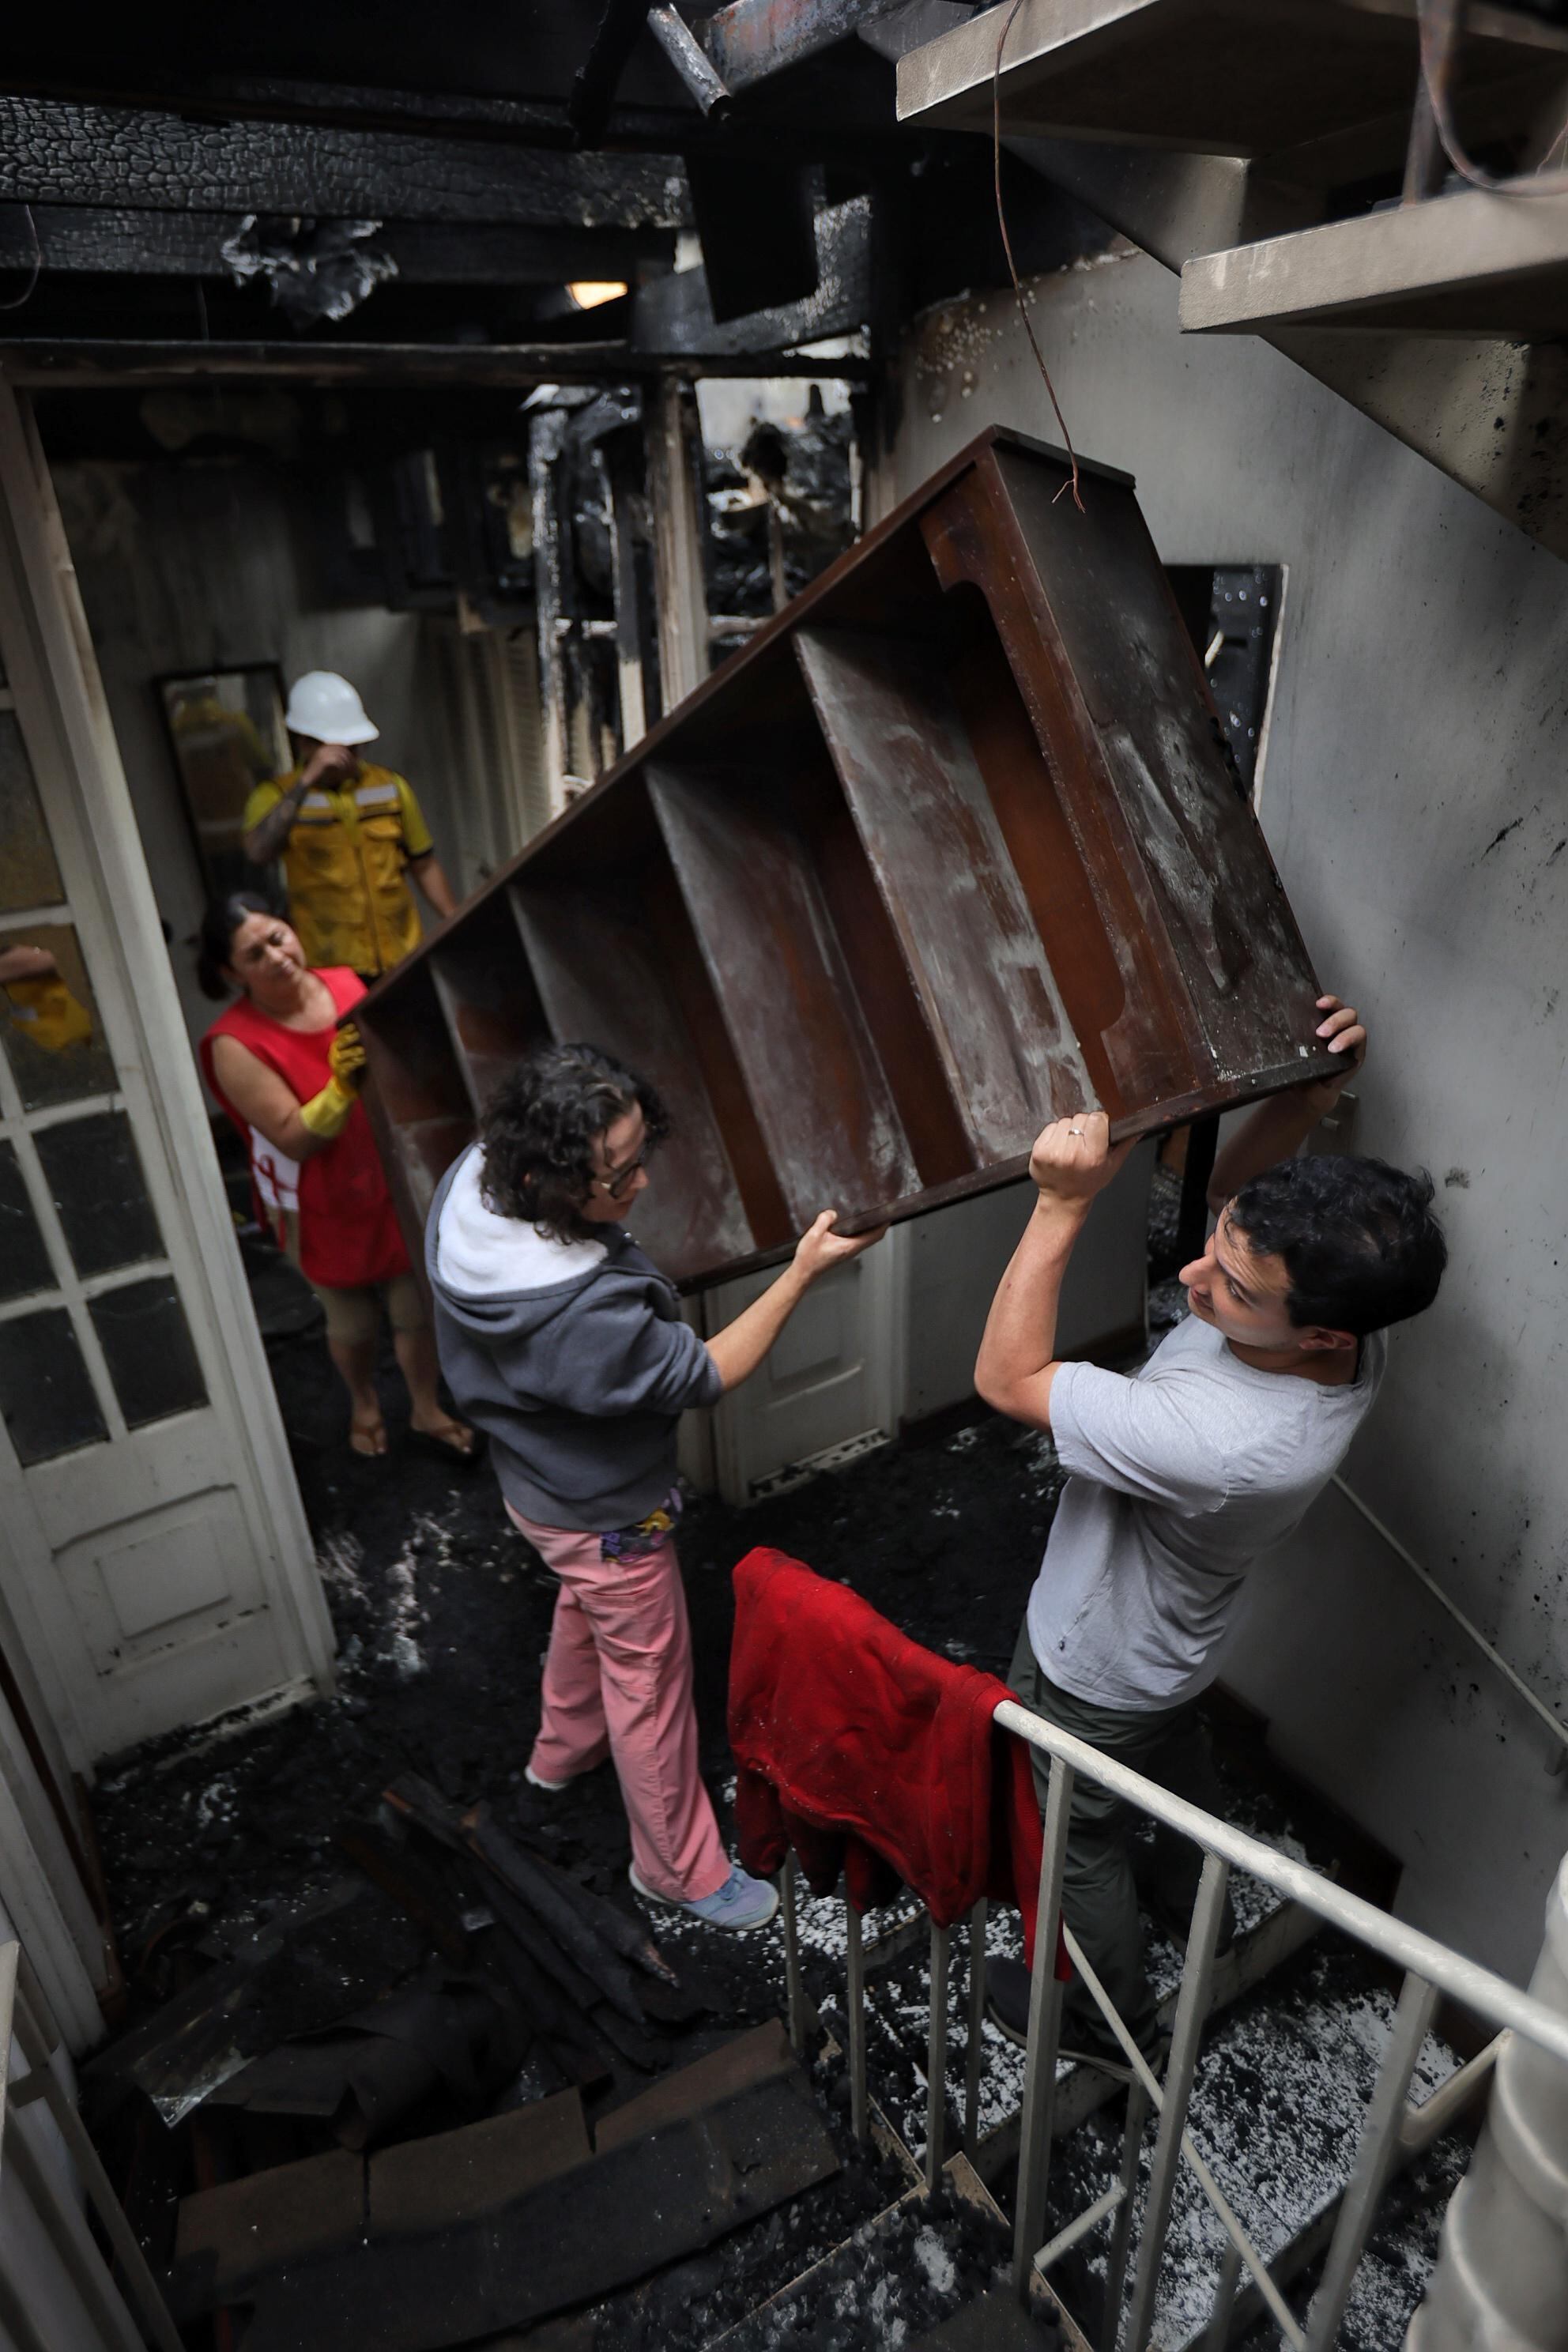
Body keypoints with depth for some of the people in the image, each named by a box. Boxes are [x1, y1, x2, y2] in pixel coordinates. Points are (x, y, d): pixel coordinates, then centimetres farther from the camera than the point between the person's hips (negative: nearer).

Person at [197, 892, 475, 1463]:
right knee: (353, 1321, 17)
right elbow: (294, 1138, -24)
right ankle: (364, 1404, 49)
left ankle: (427, 1411, 40)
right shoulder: (236, 1045, -20)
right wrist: (341, 1086, -36)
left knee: (415, 1306, 14)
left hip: (393, 1181, 3)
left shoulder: (344, 983, -7)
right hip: (322, 1209, -3)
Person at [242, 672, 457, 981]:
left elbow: (424, 866, 14)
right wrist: (306, 781, -22)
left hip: (403, 962, 3)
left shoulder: (390, 787, 11)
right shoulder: (277, 796, 1)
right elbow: (258, 853, -19)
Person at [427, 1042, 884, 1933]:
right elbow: (705, 1375, -28)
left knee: (585, 1613, 35)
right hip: (606, 1517, -8)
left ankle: (563, 1750, 64)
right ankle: (679, 1868, 42)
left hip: (537, 1480, 8)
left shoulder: (473, 1181, -22)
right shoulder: (581, 1316, -44)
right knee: (650, 1687, 16)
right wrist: (804, 1270, -28)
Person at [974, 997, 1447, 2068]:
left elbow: (1008, 1379, -39)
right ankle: (1190, 1899, 68)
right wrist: (1306, 1094, -25)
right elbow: (1231, 1184, -7)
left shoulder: (1228, 1442, -48)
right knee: (1179, 1760, 36)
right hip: (1176, 1633, 8)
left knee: (1081, 1840, 23)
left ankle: (1111, 2020, 53)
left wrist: (1062, 1207, -42)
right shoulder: (1341, 1333, -24)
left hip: (1096, 1673, -7)